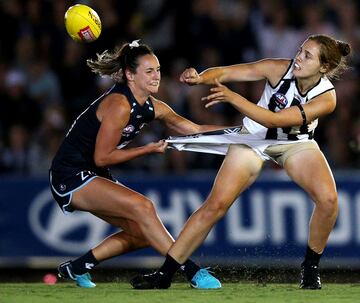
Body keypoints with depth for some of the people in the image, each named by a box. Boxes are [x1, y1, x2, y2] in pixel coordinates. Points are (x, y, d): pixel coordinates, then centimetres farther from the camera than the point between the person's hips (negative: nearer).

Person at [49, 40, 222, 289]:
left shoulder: (153, 107, 3)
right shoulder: (119, 105, -22)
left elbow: (196, 130, 5)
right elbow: (102, 157, -20)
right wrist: (149, 149, -16)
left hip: (94, 177, 10)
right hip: (71, 176, -10)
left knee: (144, 234, 5)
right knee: (142, 206, -25)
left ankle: (76, 268, 16)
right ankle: (191, 271, -25)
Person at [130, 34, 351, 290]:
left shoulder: (327, 97, -28)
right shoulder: (280, 69, -25)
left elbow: (274, 120, -37)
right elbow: (226, 72, -28)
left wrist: (232, 97, -46)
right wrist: (200, 78, -50)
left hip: (297, 143, 0)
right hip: (254, 137, 0)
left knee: (328, 199, -23)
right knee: (216, 204, -11)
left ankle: (310, 268, 0)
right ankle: (165, 274, -5)